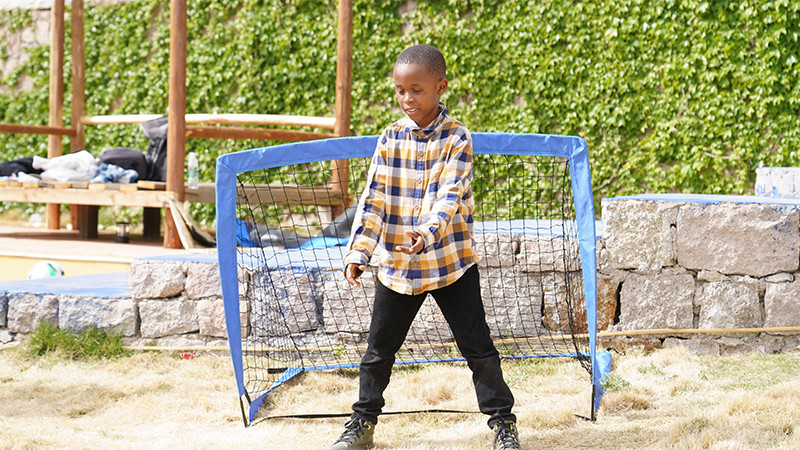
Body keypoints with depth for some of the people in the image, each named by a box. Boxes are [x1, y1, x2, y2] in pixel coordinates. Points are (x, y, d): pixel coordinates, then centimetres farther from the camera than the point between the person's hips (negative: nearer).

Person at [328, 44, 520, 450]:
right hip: (396, 265, 3)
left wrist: (428, 234, -38)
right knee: (378, 350, 10)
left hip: (450, 262, -3)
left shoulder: (456, 138, -9)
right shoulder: (391, 138, 1)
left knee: (478, 348, 0)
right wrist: (358, 253, -10)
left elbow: (451, 196, -20)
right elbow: (373, 199, -1)